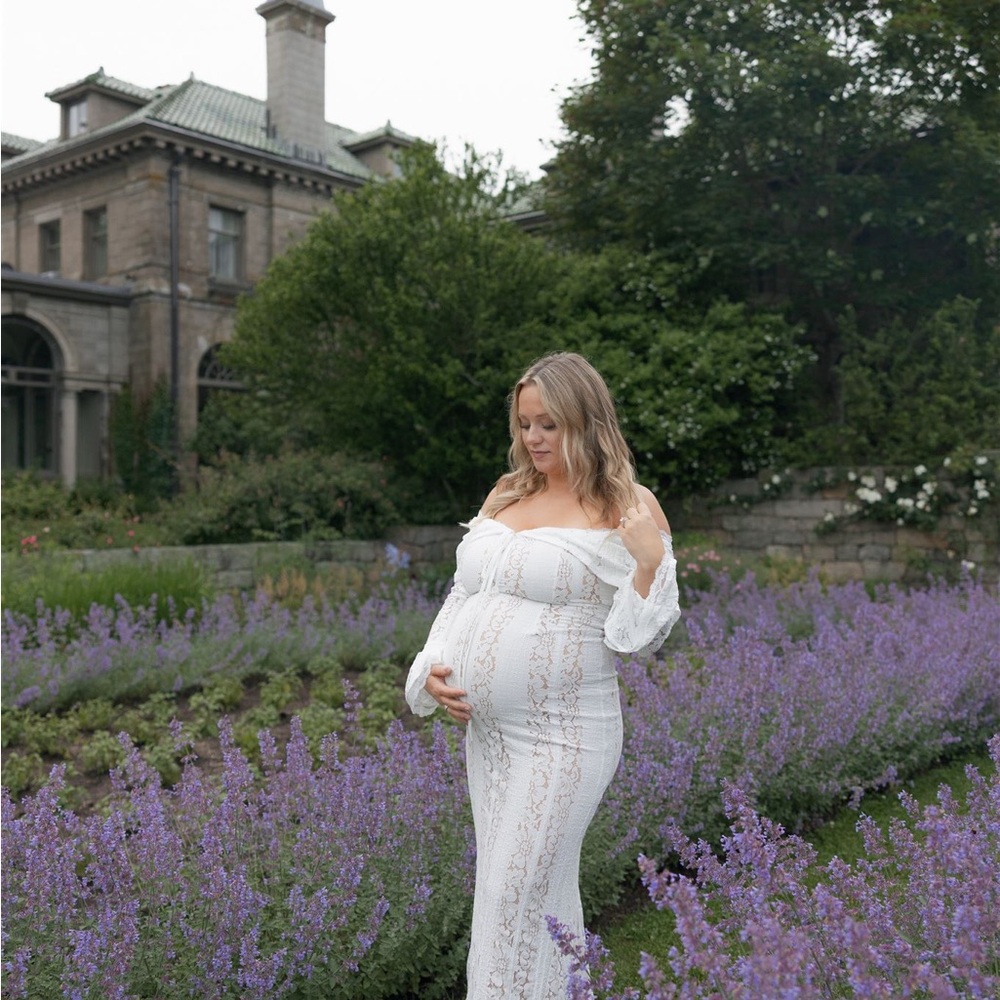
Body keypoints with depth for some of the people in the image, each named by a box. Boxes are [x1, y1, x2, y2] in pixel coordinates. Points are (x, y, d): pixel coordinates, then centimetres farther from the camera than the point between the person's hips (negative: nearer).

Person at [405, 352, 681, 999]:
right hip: (486, 730, 6)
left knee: (515, 896, -1)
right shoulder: (506, 495, 9)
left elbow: (642, 639, -8)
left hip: (563, 736, -6)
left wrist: (650, 560, -24)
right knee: (543, 890, 17)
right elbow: (463, 596, 16)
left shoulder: (627, 508, -8)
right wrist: (431, 670, 3)